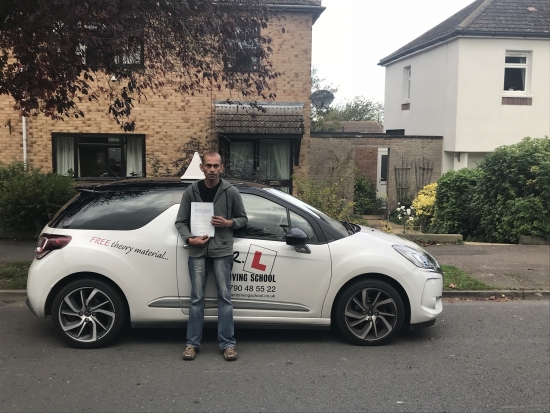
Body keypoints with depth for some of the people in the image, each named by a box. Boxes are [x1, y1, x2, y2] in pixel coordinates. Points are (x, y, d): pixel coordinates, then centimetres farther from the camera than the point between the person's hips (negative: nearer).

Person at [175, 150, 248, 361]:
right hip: (197, 252, 1)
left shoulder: (231, 191, -1)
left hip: (222, 251, -1)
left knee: (224, 297, 2)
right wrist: (189, 239, -11)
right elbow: (180, 222, 6)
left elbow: (243, 219, 9)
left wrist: (229, 222, -11)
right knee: (197, 298, 6)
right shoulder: (191, 191, 2)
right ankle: (193, 343, 15)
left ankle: (227, 343, 11)